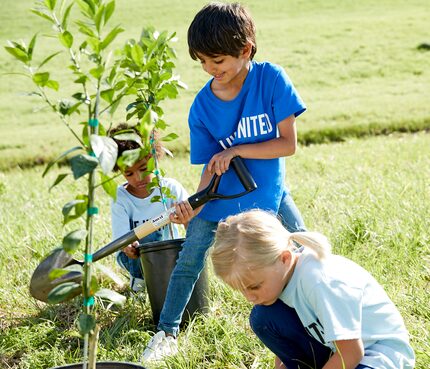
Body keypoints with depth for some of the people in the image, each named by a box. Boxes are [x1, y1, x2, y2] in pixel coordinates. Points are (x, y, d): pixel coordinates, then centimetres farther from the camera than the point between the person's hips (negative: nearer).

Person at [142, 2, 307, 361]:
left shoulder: (271, 78, -20)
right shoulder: (202, 106, -15)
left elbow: (288, 144, -19)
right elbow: (211, 167, -11)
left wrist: (236, 150, -24)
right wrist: (195, 204, -28)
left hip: (269, 193, 0)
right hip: (221, 197, 1)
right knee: (188, 263, 1)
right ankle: (166, 334, 17)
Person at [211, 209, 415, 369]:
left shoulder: (321, 281, -33)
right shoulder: (278, 272, -9)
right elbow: (284, 339, 4)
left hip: (384, 351, -7)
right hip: (335, 348, 7)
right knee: (263, 318, -13)